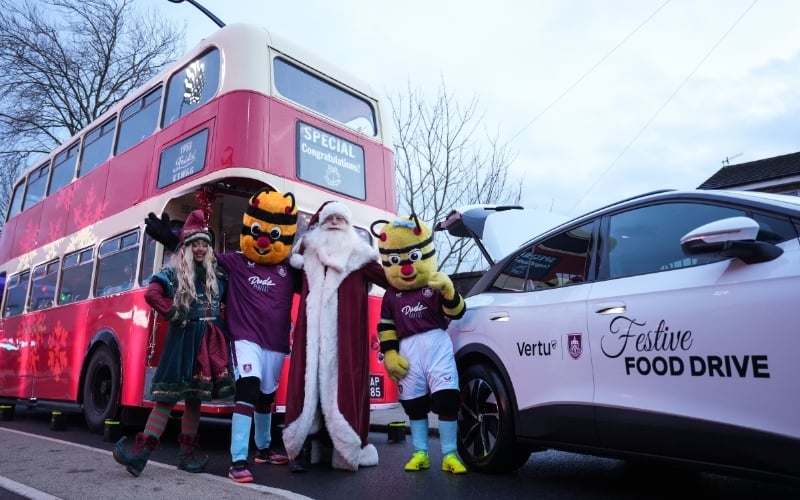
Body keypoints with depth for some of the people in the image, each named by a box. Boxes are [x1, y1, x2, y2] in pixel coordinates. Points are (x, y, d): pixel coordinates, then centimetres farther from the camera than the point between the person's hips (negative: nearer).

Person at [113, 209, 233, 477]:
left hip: (210, 341, 4)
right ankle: (141, 452, -4)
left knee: (195, 397, 10)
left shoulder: (217, 274, 11)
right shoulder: (174, 273, -2)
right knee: (168, 395, -7)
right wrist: (175, 315, -14)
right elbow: (151, 294, -16)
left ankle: (187, 453, 18)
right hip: (183, 339, -4)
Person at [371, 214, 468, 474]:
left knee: (446, 399, -5)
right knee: (414, 404, 10)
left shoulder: (437, 288, 3)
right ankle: (420, 453, 24)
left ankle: (449, 454, 8)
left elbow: (457, 312, -4)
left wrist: (448, 290, -21)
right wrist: (390, 354, 3)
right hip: (408, 351, 3)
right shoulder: (391, 296, 11)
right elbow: (386, 327, 11)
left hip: (437, 346, -3)